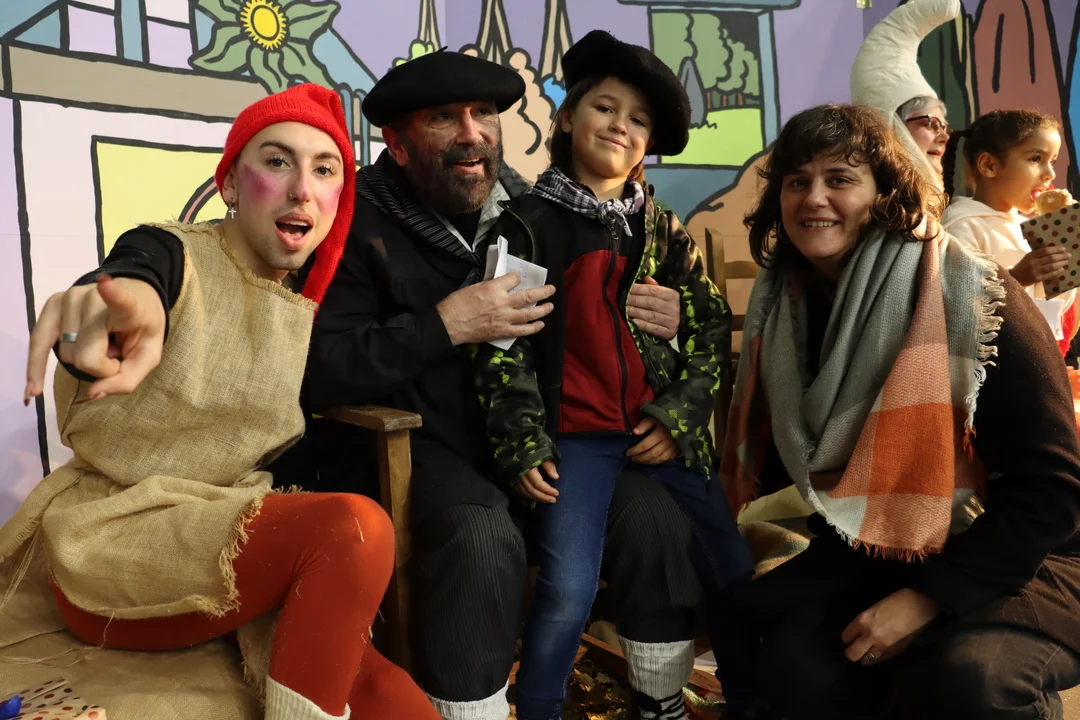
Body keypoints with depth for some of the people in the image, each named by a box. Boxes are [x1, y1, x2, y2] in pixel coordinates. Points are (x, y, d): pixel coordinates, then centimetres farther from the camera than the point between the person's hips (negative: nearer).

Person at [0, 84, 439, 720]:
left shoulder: (307, 309, 8)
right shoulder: (171, 253, -8)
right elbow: (130, 278, -33)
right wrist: (126, 302, -57)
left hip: (233, 542, 4)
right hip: (113, 542, -4)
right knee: (357, 525, -30)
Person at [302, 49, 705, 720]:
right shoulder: (361, 223, -6)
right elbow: (318, 374, -15)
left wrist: (665, 320, -9)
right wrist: (442, 327, -24)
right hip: (415, 449, -3)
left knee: (654, 513, -15)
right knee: (482, 539, -32)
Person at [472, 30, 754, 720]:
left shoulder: (668, 233, 10)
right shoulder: (527, 224, -1)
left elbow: (714, 332, 10)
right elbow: (501, 344, -4)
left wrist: (679, 416, -2)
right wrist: (523, 442, -9)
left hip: (666, 435, 4)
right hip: (576, 438, -3)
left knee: (734, 574, 8)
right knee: (568, 593, -14)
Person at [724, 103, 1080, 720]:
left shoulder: (974, 298, -19)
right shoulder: (784, 303, -2)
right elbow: (784, 453, 9)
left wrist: (927, 598, -22)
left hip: (1017, 559, -4)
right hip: (872, 552, 4)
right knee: (797, 665, -21)